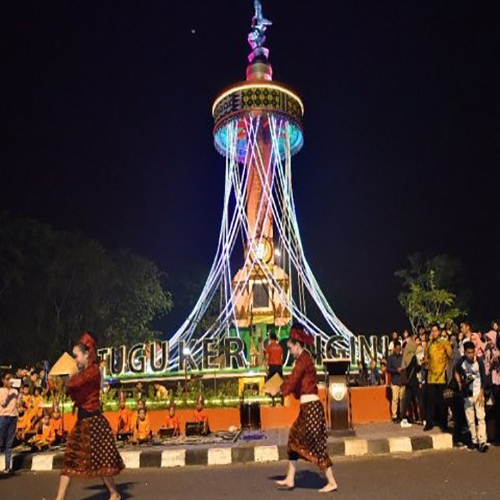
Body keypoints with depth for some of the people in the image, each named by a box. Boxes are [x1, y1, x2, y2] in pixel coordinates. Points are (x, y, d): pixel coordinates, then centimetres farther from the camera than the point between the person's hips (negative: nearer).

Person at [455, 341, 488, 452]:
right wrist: (460, 383, 0)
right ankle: (474, 441, 17)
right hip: (467, 393, 3)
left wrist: (481, 393, -14)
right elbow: (457, 372, 13)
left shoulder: (479, 361, -14)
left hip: (478, 393, -3)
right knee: (470, 419, 6)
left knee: (481, 417, -9)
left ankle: (482, 442, -10)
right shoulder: (461, 362, -8)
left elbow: (483, 378, -9)